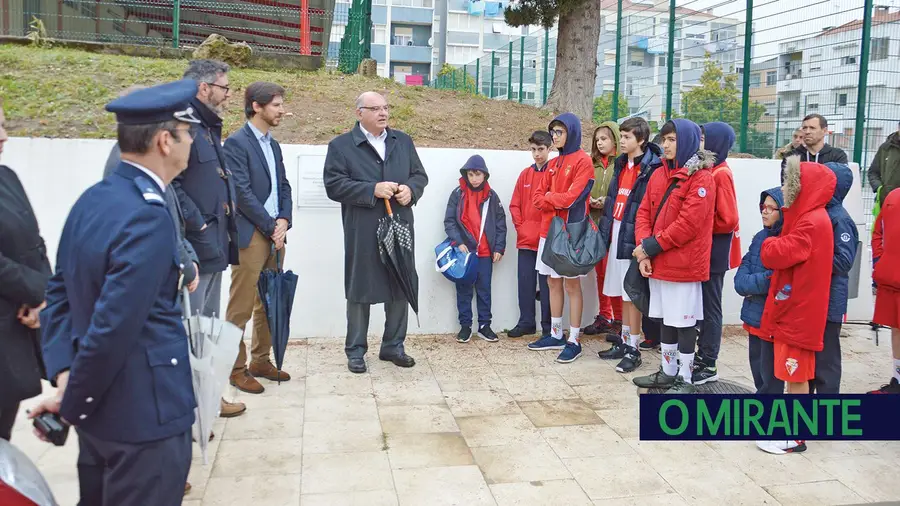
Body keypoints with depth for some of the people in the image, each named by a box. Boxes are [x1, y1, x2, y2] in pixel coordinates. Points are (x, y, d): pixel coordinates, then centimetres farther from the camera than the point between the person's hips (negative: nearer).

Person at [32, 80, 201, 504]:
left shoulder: (91, 199, 5)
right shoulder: (148, 218, -24)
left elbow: (59, 293, 7)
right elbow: (113, 328, -25)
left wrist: (63, 375, 1)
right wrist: (72, 404, -11)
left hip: (102, 408, 9)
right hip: (143, 414, -9)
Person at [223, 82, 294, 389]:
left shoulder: (273, 145, 16)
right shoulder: (236, 143, -8)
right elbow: (242, 192, -14)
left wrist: (283, 221, -3)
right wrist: (271, 227, -12)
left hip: (275, 235, 8)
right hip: (250, 236, -8)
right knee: (240, 308, -1)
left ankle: (261, 361, 23)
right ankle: (236, 368, 10)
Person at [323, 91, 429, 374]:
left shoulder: (403, 141, 13)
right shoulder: (341, 145, -2)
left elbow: (420, 175, 14)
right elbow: (333, 184, -10)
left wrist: (410, 189, -9)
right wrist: (372, 190, -19)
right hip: (362, 234, -4)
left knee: (401, 289, 11)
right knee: (359, 290, 4)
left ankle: (393, 347, 26)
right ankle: (356, 351, 18)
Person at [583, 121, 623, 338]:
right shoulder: (594, 165, 14)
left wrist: (607, 202, -18)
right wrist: (589, 201, -1)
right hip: (595, 223, 6)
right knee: (600, 272, 12)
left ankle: (618, 321, 6)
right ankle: (604, 317, 22)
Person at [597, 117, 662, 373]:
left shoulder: (652, 168, -12)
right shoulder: (622, 164, 14)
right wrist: (605, 231, 13)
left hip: (633, 237, -8)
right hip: (616, 234, 8)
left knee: (633, 294, -2)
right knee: (623, 294, 14)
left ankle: (633, 350, 8)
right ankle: (624, 342, 25)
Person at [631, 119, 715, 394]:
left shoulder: (701, 178, -11)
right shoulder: (659, 175, 12)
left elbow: (688, 224, -19)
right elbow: (644, 212, 8)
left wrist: (651, 246, -15)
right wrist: (643, 249, -7)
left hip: (685, 265, -7)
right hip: (659, 263, 7)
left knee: (684, 322, 2)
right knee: (666, 318, 17)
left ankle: (685, 380, 13)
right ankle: (668, 372, 30)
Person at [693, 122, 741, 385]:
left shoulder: (721, 174, -15)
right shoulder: (707, 170, 9)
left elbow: (728, 220, -19)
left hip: (714, 252, -8)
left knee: (709, 308, 1)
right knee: (701, 306, 15)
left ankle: (708, 366, 11)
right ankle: (701, 355, 26)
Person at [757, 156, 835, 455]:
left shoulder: (813, 222, -20)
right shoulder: (806, 218, 14)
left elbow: (779, 254, -27)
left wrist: (769, 246, -7)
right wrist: (775, 248, -1)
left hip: (799, 313, -10)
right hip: (792, 309, 10)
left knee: (796, 374, -1)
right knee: (792, 373, 17)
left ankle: (795, 437, 9)